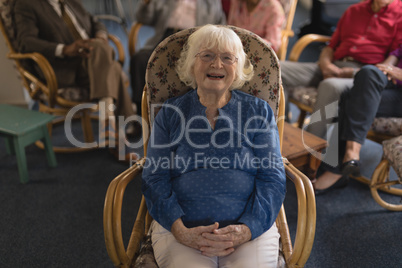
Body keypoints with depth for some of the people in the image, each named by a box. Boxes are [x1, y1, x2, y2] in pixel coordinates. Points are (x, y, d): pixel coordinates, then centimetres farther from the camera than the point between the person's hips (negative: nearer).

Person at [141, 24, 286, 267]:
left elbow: (273, 179, 3)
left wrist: (245, 230, -12)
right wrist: (181, 231, -12)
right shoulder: (170, 113, 10)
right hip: (181, 227, 0)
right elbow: (155, 180, 3)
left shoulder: (259, 112, 10)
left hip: (251, 227, 1)